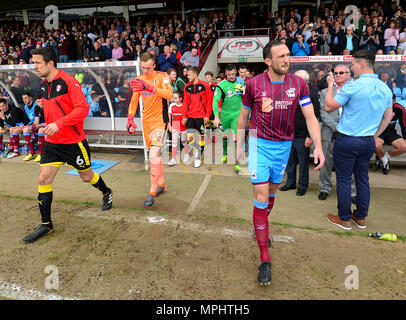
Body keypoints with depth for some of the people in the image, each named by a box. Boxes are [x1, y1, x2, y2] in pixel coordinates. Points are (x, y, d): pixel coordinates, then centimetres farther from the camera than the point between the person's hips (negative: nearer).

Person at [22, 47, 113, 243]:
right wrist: (49, 126, 17)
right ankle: (46, 225, 11)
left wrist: (59, 124, -28)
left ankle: (107, 193, 42)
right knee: (44, 179, 0)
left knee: (87, 177, 10)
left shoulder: (68, 81, -14)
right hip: (52, 142, 7)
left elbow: (83, 109, -22)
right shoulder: (43, 85, 10)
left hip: (73, 141, -6)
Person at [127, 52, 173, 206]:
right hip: (146, 122, 6)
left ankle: (152, 192, -7)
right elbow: (134, 101, 15)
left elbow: (169, 94, -26)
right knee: (154, 155, 15)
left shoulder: (162, 76, -8)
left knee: (154, 155, -18)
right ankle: (161, 184, 32)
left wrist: (148, 87, -36)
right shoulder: (138, 80, 9)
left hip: (160, 121, -6)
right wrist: (130, 118, 1)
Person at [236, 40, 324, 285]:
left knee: (272, 191, 16)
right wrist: (239, 144, 8)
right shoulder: (253, 84, -6)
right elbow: (244, 115, 5)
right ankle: (265, 259, 1)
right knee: (261, 197, -8)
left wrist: (318, 146, -14)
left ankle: (262, 226, 46)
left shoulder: (299, 84, -2)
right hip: (260, 144, -3)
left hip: (284, 146, 3)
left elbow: (310, 116, -3)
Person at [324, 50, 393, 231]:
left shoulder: (353, 86, -15)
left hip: (347, 140, -7)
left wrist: (330, 85, 3)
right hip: (369, 142, 7)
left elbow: (328, 107, -9)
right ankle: (361, 218, 27)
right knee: (362, 179, 16)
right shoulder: (385, 89, 7)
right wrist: (375, 135, 22)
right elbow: (388, 116, 15)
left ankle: (344, 219, 15)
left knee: (344, 180, 4)